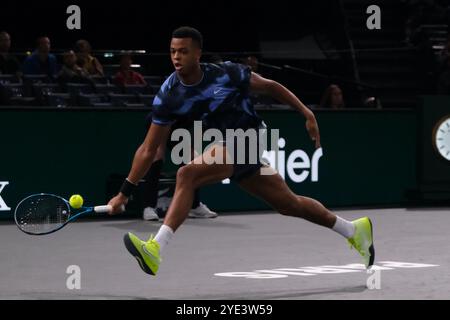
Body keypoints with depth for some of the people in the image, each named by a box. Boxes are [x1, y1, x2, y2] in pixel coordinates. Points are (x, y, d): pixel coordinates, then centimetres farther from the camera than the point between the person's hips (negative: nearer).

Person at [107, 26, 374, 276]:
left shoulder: (227, 73, -16)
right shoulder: (169, 95, -7)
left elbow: (270, 86, 0)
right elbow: (148, 150, -4)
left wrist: (307, 113, -3)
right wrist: (125, 192, -8)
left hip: (247, 140, -5)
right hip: (226, 147, 5)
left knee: (187, 175, -27)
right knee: (290, 204, 16)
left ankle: (156, 250, -29)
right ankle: (354, 230, 36)